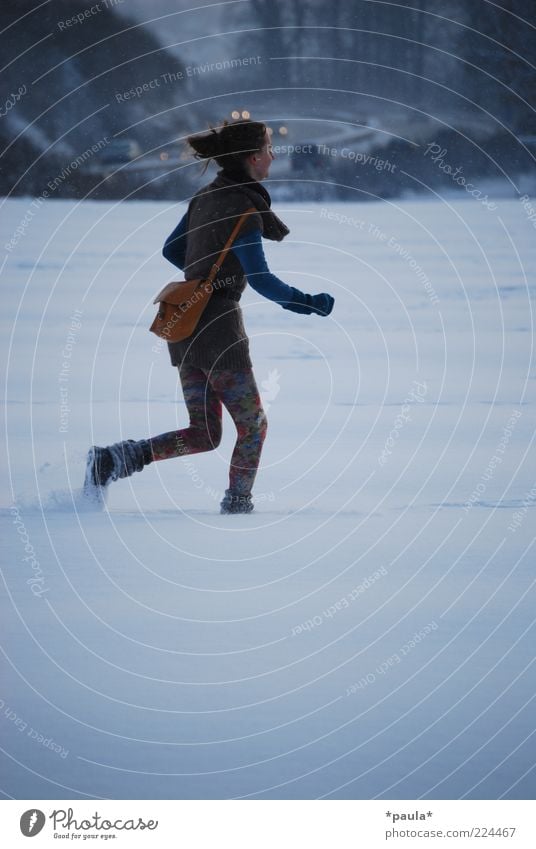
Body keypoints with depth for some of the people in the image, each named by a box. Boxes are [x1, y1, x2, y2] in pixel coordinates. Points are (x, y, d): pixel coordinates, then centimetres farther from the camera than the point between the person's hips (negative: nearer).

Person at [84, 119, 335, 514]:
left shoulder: (206, 196, 10)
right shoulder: (243, 210, -15)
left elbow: (172, 251, 20)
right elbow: (261, 279, -18)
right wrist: (306, 302, -6)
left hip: (185, 324, 8)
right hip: (219, 325, -8)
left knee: (204, 433, 11)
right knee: (253, 426, 8)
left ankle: (113, 459, -4)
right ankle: (237, 505, 10)